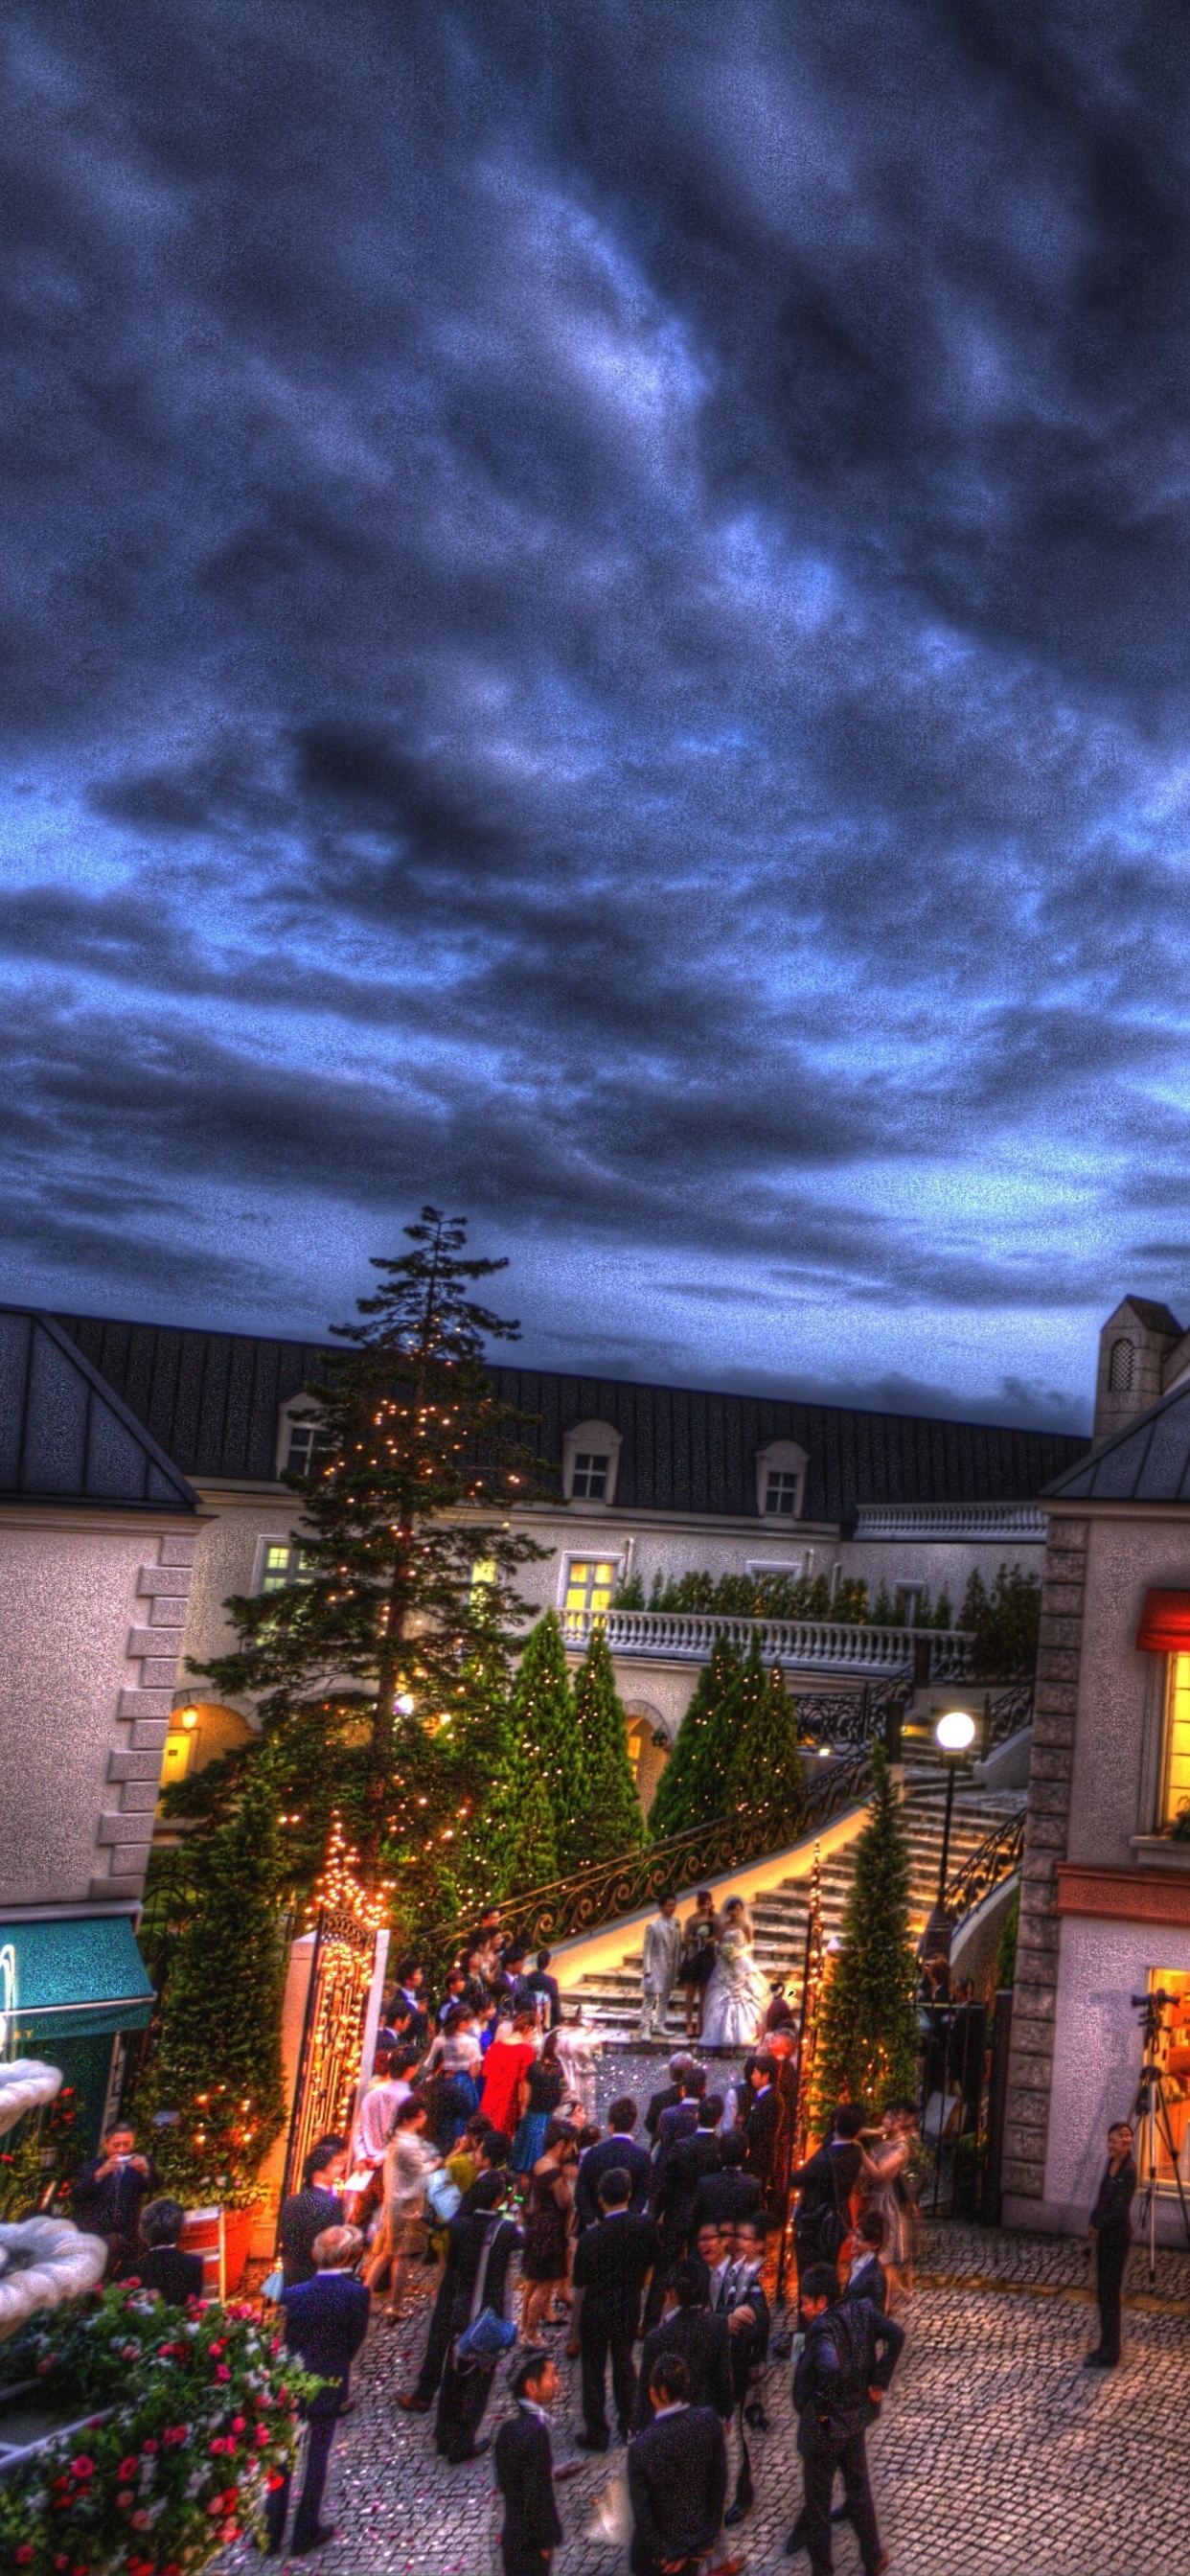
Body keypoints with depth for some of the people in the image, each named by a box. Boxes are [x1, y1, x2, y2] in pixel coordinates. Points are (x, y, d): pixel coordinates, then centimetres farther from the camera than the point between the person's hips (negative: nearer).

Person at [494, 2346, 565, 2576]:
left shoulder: (509, 2426, 2)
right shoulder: (535, 2432, -26)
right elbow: (538, 2494, -23)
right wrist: (547, 2540, -14)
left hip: (514, 2533, 8)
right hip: (531, 2540, -8)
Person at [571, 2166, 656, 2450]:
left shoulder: (591, 2239, -25)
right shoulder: (645, 2227, -16)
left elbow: (581, 2287, -14)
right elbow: (648, 2266, 0)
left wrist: (576, 2321, 2)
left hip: (596, 2312, -4)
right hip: (629, 2309, 4)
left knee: (593, 2371, 13)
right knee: (624, 2363, 22)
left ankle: (597, 2433, 22)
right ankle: (629, 2424, 33)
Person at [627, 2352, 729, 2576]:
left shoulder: (642, 2447, -29)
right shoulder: (709, 2421, -20)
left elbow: (641, 2510, -20)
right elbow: (720, 2479, -8)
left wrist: (663, 2553, -6)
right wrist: (713, 2529, 5)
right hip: (700, 2536, 4)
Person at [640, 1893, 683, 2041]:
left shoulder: (676, 1923, 3)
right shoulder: (653, 1926, -12)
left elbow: (678, 1946, 7)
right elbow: (648, 1948, -11)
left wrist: (678, 1966, 7)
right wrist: (647, 1969, -14)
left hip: (671, 1966, 6)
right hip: (656, 1966, -6)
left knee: (665, 1998, 14)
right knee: (650, 1998, -5)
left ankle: (659, 2025, 26)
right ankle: (645, 2029, -2)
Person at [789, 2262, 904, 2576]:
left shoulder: (822, 2328, -29)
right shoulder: (859, 2311, -8)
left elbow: (831, 2367, -46)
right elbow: (895, 2335, -7)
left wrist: (821, 2406, -29)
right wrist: (878, 2382, -3)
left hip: (823, 2428, -7)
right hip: (856, 2420, 7)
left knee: (818, 2505, 13)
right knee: (859, 2492, 27)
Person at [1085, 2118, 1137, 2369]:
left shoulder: (1128, 2171, -19)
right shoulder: (1110, 2164, 7)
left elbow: (1119, 2209, -20)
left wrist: (1099, 2227, -10)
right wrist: (1094, 2224, 3)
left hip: (1117, 2237, -9)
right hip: (1104, 2235, 9)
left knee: (1110, 2292, -2)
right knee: (1103, 2291, 14)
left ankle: (1108, 2353, 6)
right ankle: (1107, 2347, 24)